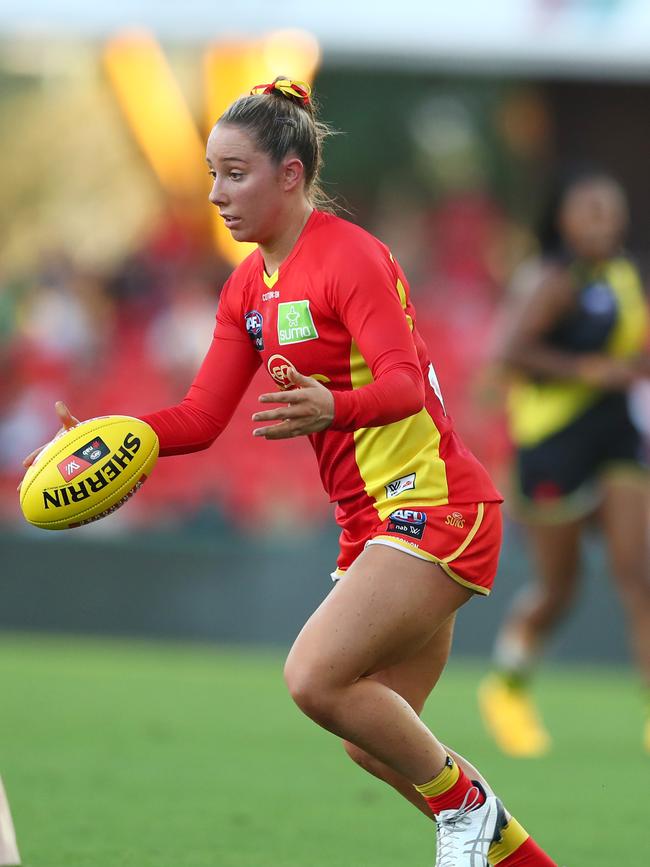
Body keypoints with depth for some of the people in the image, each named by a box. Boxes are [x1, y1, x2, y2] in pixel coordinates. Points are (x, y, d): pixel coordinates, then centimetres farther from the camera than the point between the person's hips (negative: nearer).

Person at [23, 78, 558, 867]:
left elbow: (405, 384, -27)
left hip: (435, 505, -9)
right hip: (373, 523, 9)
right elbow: (202, 416, 10)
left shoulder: (349, 255, -14)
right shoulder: (249, 285, 11)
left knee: (316, 678, -22)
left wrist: (330, 407, -47)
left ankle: (464, 802, -3)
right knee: (375, 743, 9)